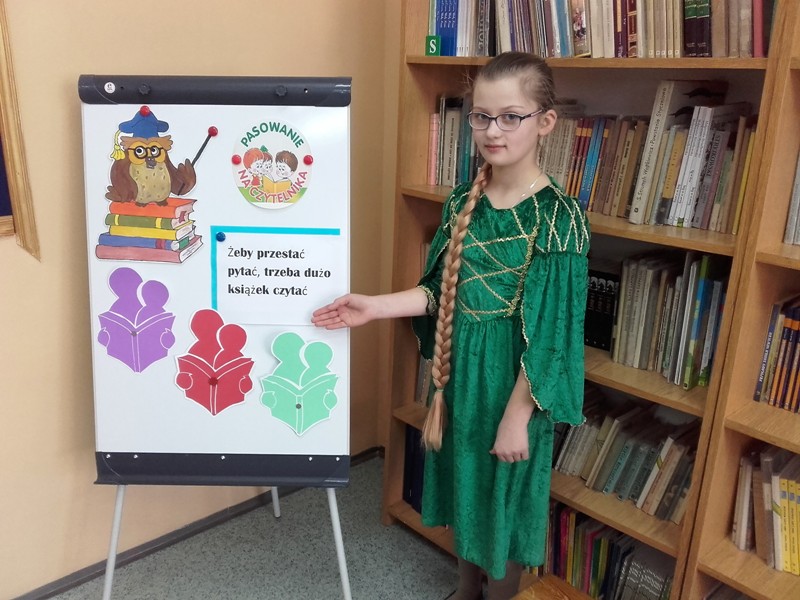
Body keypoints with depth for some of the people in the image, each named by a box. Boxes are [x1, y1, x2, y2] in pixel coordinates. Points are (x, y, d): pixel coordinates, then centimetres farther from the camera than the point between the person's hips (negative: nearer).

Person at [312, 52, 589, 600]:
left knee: (505, 499, 13)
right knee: (464, 485, 23)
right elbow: (443, 293, 6)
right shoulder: (463, 202, 1)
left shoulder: (558, 216, -17)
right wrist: (374, 306, -5)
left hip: (512, 379, -6)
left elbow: (546, 330, -18)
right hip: (459, 369, 6)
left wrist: (516, 416, -16)